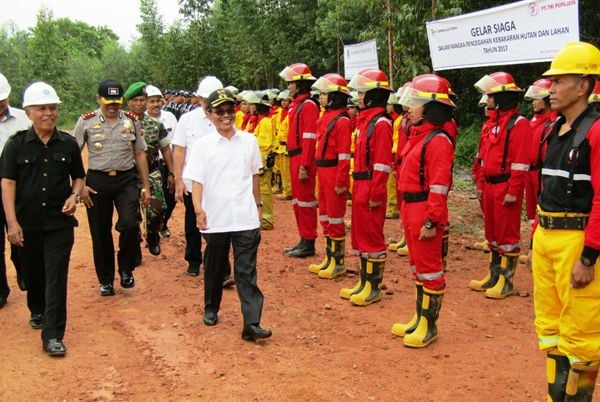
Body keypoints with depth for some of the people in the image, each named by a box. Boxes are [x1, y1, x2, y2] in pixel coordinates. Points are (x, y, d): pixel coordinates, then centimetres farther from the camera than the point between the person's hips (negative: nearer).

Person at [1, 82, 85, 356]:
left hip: (60, 222, 0)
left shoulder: (68, 144, 2)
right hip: (27, 223, 1)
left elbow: (78, 177, 13)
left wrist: (74, 195, -8)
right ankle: (38, 311, 44)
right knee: (33, 274, 17)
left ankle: (52, 336, -1)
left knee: (56, 278, -5)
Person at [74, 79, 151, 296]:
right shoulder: (86, 121, 0)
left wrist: (146, 186, 7)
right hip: (97, 181, 0)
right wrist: (80, 186, -6)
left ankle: (126, 269, 10)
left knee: (130, 224, -16)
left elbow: (140, 154, 10)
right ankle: (105, 280, 24)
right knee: (100, 232, 6)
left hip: (127, 180, 1)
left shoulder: (131, 121, 5)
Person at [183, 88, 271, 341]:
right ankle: (211, 309, 37)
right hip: (215, 219, 0)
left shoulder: (249, 141, 5)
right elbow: (197, 180, -6)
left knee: (246, 271, -1)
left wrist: (257, 205, 19)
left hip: (246, 218, 1)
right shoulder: (203, 145, -1)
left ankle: (252, 324, -3)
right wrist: (198, 209, -19)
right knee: (215, 268, 16)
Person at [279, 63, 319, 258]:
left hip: (303, 159, -10)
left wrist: (304, 166, -22)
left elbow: (310, 138, -19)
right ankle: (303, 240, 23)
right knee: (297, 200, 14)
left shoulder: (308, 105, -14)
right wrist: (295, 161, 17)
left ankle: (309, 243, 5)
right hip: (294, 158, 10)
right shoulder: (296, 104, 15)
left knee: (305, 199, -3)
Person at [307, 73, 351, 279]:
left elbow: (344, 154, -19)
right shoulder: (325, 118, 12)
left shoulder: (342, 121, -16)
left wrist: (341, 181, -21)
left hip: (334, 174, -10)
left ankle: (338, 262, 10)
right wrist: (319, 173, 18)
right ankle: (329, 258, 26)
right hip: (323, 173, 10)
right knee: (325, 215, 15)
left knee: (335, 217, -1)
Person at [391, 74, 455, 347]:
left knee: (429, 268, 1)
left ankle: (429, 325, 13)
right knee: (417, 266, 18)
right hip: (410, 209, 10)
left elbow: (439, 186, -21)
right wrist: (407, 212, 19)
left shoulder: (438, 141, -17)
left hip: (425, 212, -10)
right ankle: (420, 318, 31)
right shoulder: (417, 135, 13)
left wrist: (432, 221, -22)